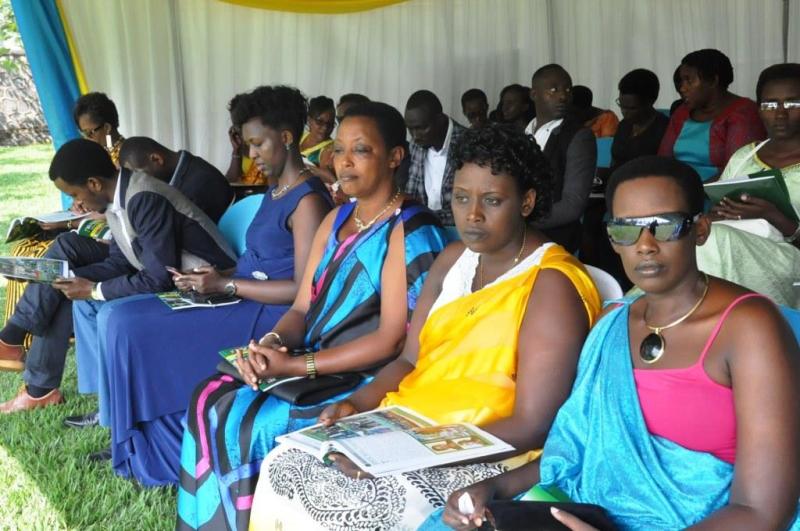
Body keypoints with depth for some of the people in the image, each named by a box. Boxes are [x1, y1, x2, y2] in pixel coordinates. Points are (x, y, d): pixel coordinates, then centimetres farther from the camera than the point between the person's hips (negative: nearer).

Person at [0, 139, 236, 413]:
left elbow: (159, 279, -27)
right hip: (160, 272, 9)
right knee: (67, 247, 5)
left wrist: (94, 290, -18)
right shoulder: (118, 194, 2)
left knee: (78, 299, -18)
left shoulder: (145, 199, -26)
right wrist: (64, 277, -6)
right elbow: (118, 262, 7)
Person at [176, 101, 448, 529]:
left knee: (243, 423, -18)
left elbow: (392, 340, -19)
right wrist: (272, 343, -13)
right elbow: (303, 307, 10)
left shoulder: (410, 231, -14)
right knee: (211, 398, -8)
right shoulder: (337, 219, 12)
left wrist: (297, 366, -21)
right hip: (316, 369, 8)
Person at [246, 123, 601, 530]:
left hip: (481, 458, -7)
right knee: (282, 471, -8)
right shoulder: (453, 259, 11)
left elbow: (532, 427, -18)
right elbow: (409, 360, 13)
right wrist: (357, 405, -7)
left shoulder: (552, 284, -15)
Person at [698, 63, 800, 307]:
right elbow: (718, 210, 19)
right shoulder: (742, 156, 19)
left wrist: (774, 216, -20)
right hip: (733, 248, 4)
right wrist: (719, 213, -3)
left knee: (716, 238, -32)